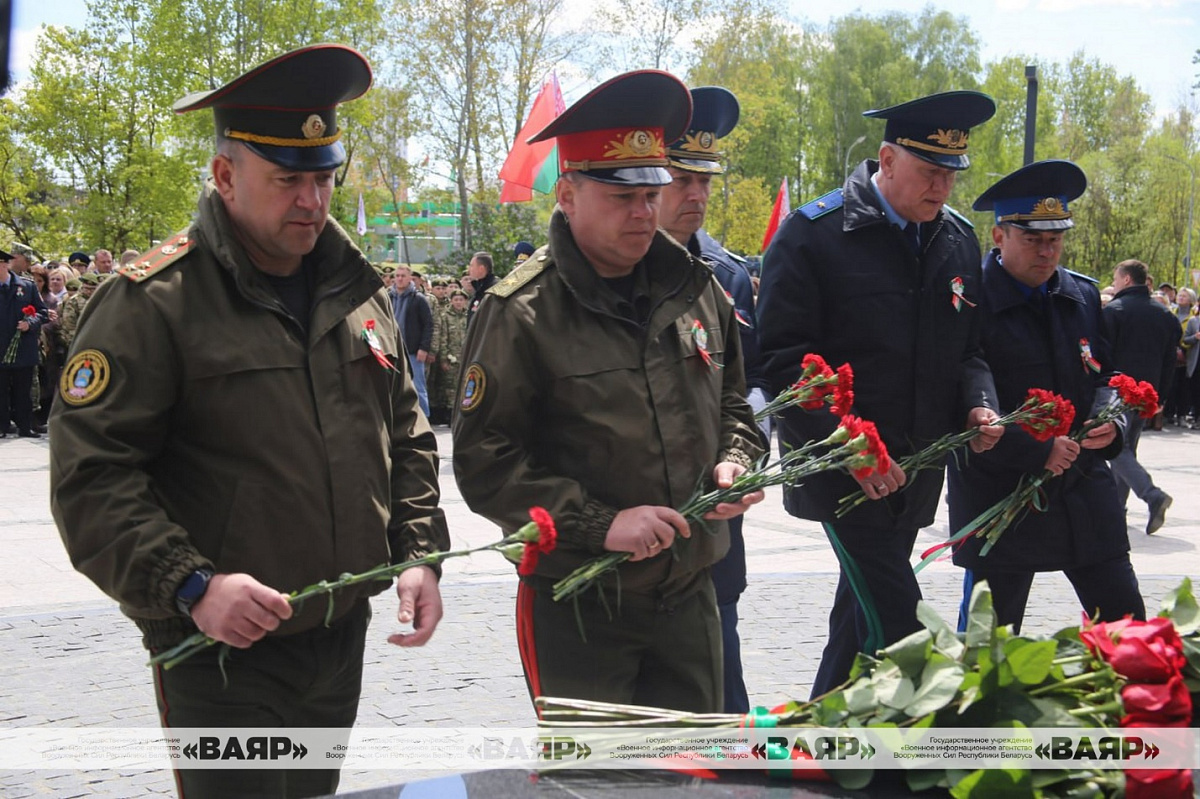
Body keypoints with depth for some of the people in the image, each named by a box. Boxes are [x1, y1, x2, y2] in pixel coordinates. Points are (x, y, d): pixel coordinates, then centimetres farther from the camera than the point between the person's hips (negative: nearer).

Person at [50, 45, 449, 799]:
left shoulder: (358, 290, 8)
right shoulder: (154, 302, -13)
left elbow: (407, 439, 16)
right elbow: (90, 475, -16)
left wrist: (418, 554, 3)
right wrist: (190, 586, -25)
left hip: (343, 639, 6)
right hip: (223, 652, -6)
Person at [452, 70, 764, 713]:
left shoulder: (694, 288, 6)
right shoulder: (522, 311, -13)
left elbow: (732, 405, 19)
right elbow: (484, 463, -15)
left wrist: (734, 462, -3)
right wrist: (601, 524, -22)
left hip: (689, 595, 6)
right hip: (578, 609, -5)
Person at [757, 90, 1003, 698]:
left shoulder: (958, 240, 9)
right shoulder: (812, 233, -11)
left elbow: (965, 347, 18)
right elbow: (786, 361, -14)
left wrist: (978, 404, -4)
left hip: (917, 469, 7)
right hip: (842, 470, -6)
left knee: (861, 612, 16)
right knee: (894, 622, -14)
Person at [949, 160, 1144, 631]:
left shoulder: (1083, 296, 9)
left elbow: (1104, 373, 18)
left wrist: (1108, 419, -4)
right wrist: (1036, 450, -21)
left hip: (1085, 494, 6)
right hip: (999, 499, -6)